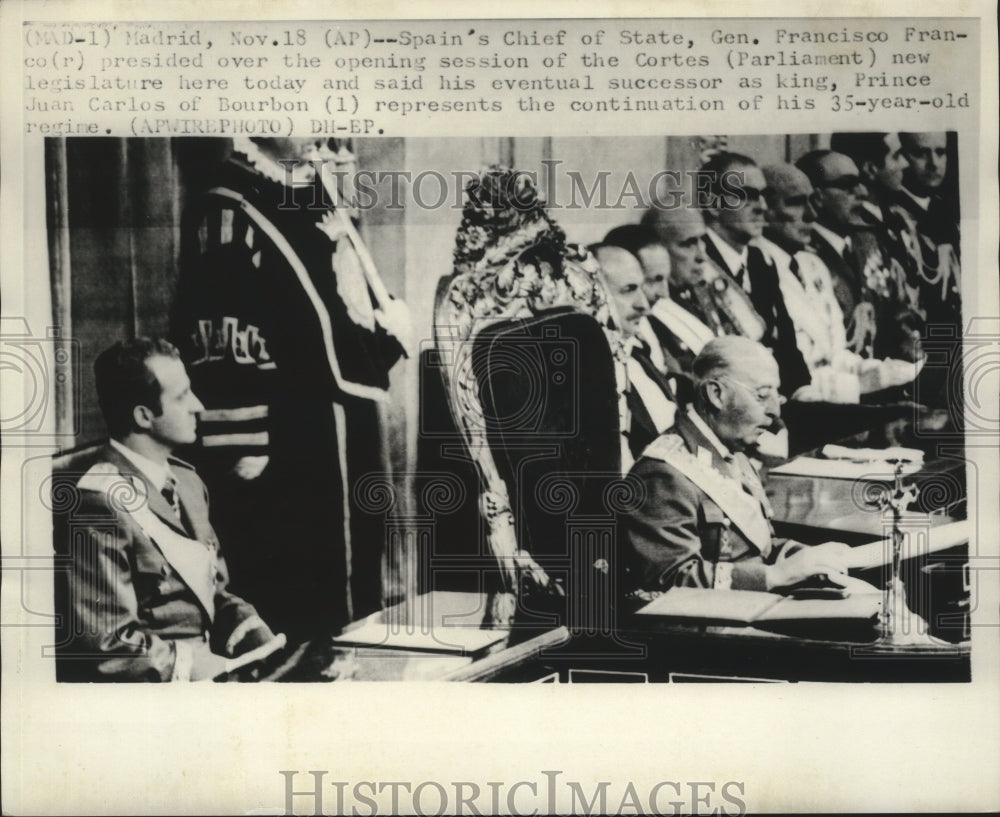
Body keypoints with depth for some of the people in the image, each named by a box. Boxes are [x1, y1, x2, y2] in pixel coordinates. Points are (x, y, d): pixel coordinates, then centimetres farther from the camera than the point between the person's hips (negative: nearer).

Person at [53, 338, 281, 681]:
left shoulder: (186, 481, 11)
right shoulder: (100, 503, -17)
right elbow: (107, 642, -19)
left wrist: (260, 639, 1)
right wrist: (197, 666, -16)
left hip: (203, 667, 8)